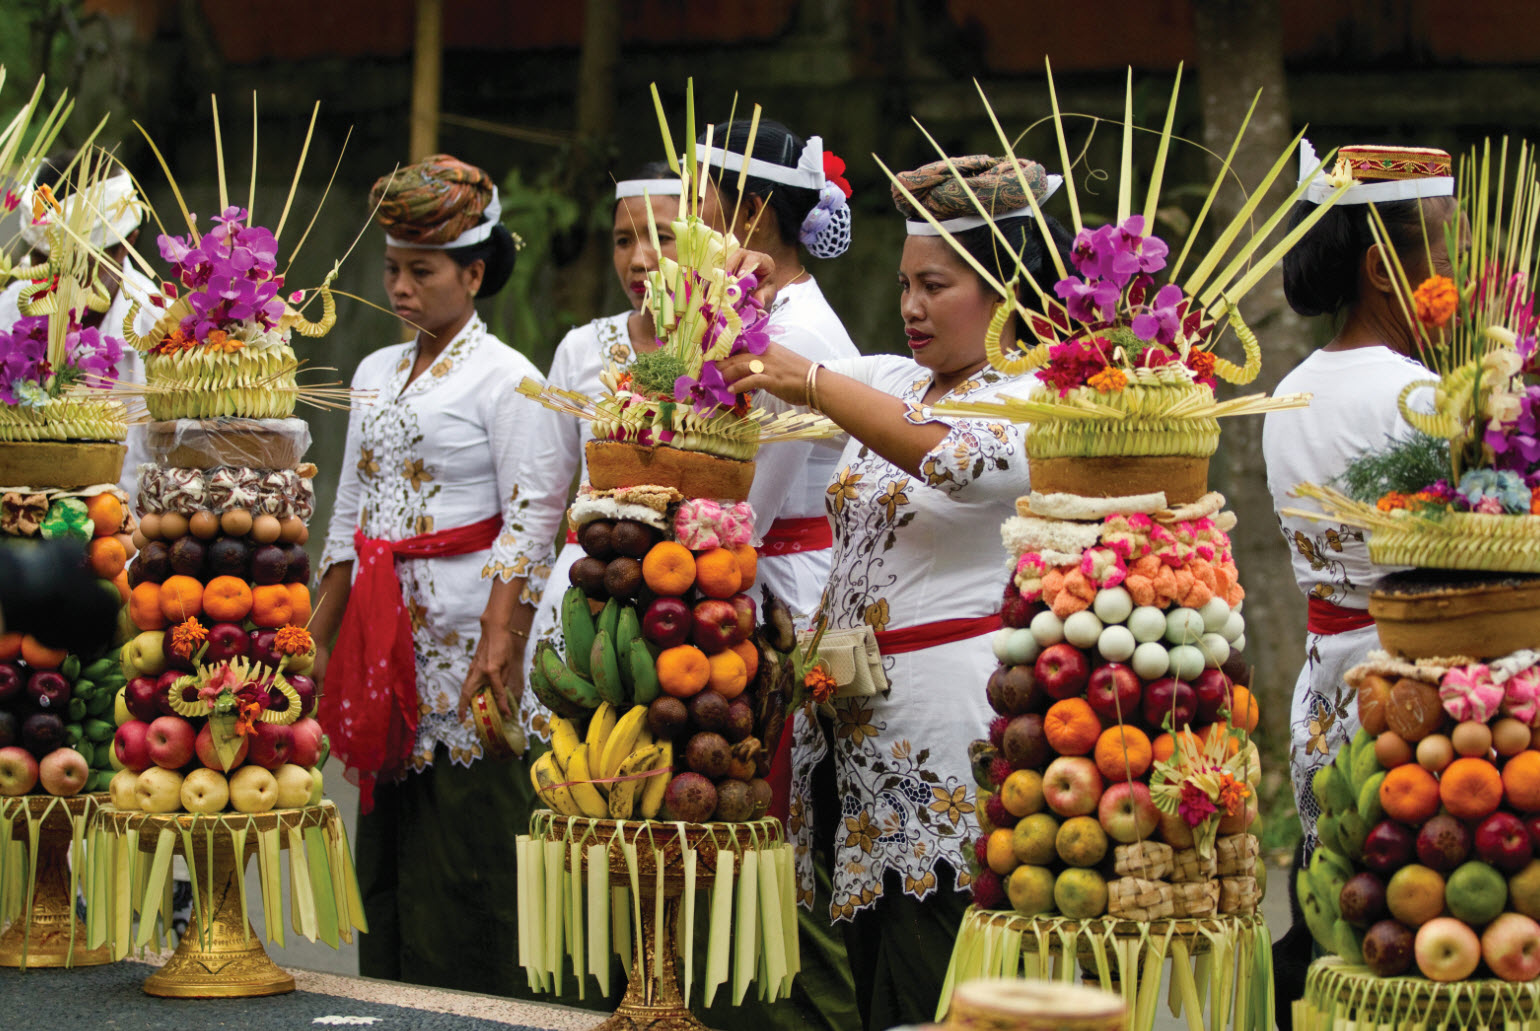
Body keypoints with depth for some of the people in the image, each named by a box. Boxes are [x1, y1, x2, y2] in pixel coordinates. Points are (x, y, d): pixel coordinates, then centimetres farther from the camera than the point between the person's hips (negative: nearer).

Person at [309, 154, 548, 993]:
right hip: (383, 645, 7)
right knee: (384, 854, 7)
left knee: (462, 858, -6)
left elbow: (527, 529, -11)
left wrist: (499, 650, -20)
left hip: (464, 638, -7)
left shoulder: (504, 378, -5)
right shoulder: (376, 373, 15)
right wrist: (318, 643, 13)